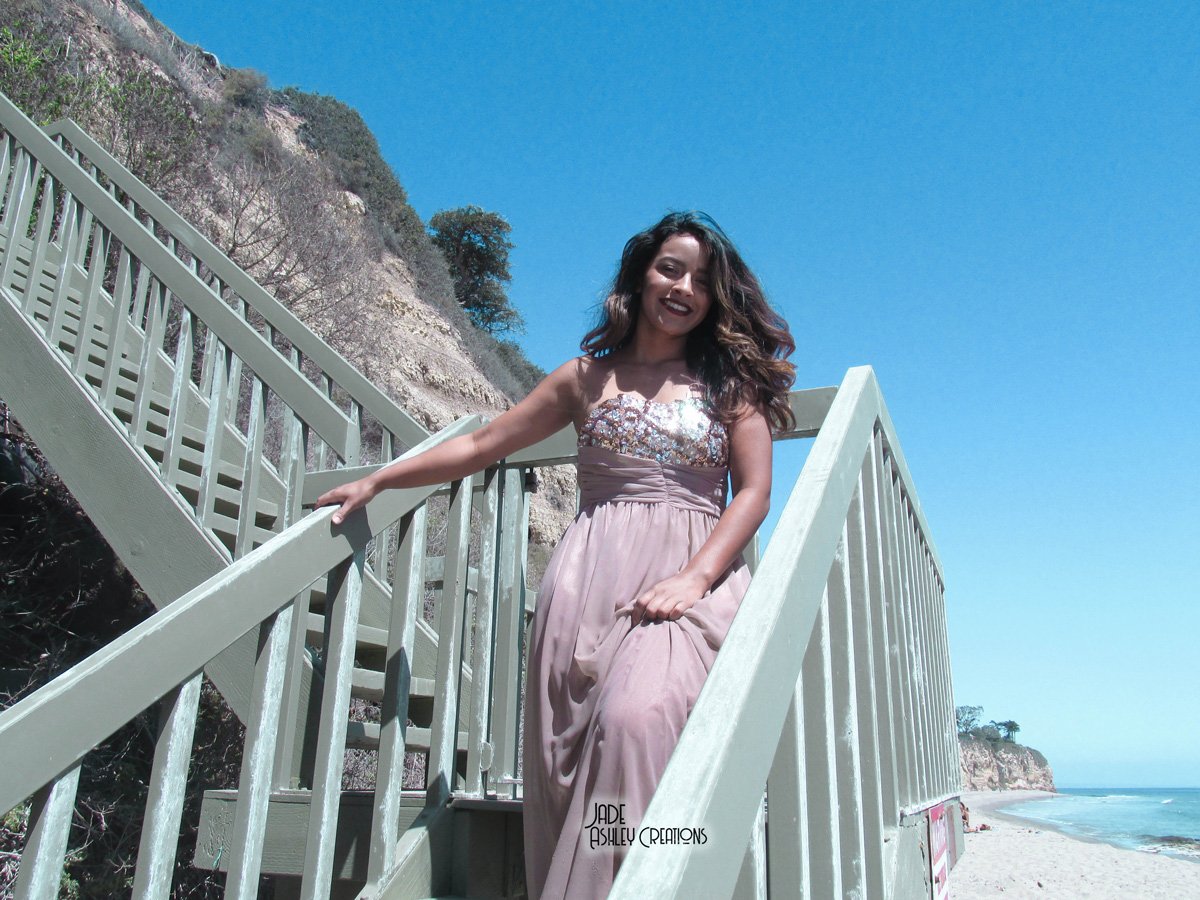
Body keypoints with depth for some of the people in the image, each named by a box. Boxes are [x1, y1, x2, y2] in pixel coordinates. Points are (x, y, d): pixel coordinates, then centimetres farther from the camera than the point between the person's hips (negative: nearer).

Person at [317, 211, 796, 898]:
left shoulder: (732, 381, 13)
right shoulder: (586, 377, 17)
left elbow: (754, 491, 4)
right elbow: (480, 446, 20)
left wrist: (694, 578, -12)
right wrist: (375, 482, 17)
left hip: (694, 578, -2)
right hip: (590, 578, 2)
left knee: (638, 716, -29)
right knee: (566, 750, -8)